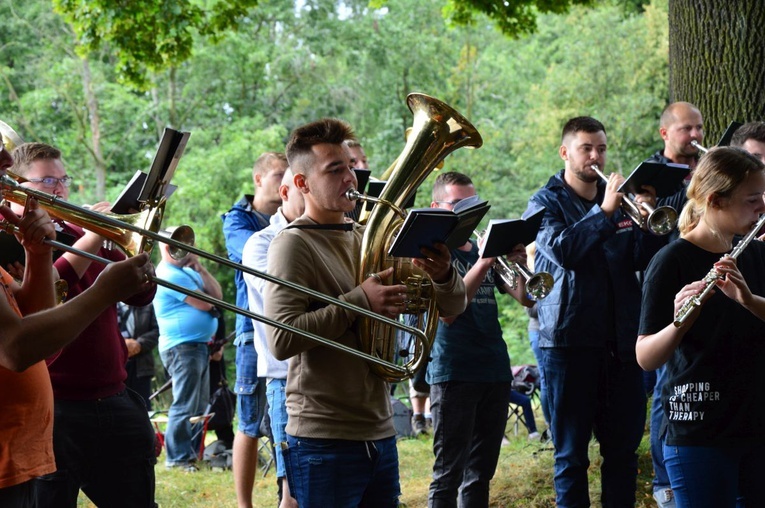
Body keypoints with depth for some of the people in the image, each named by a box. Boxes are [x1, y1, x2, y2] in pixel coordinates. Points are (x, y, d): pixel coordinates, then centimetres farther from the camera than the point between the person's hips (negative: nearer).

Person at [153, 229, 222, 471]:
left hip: (200, 346, 10)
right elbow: (206, 304, -18)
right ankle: (177, 458, -6)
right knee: (185, 407, -9)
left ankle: (192, 453, 20)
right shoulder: (169, 274, -14)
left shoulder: (186, 271, 18)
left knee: (199, 406, 14)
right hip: (182, 348, -10)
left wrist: (200, 268, 1)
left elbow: (217, 295, 10)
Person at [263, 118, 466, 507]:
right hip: (325, 442, -7)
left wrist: (443, 276, -11)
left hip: (380, 435, 7)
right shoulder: (293, 244, -8)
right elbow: (281, 340, -20)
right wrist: (359, 301, -22)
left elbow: (452, 308, 11)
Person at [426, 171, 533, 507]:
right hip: (453, 374, -6)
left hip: (495, 371, 6)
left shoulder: (486, 249, 15)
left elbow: (525, 299, 8)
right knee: (448, 474, -5)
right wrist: (483, 263, -23)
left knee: (480, 473, 10)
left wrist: (519, 263, -11)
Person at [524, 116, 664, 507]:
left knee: (623, 448, 7)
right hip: (569, 340, -4)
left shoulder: (619, 199, 14)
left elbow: (644, 260, 4)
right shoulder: (546, 203, 2)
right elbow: (562, 250, -17)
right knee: (571, 453, 2)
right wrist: (604, 212, -21)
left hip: (621, 339, 4)